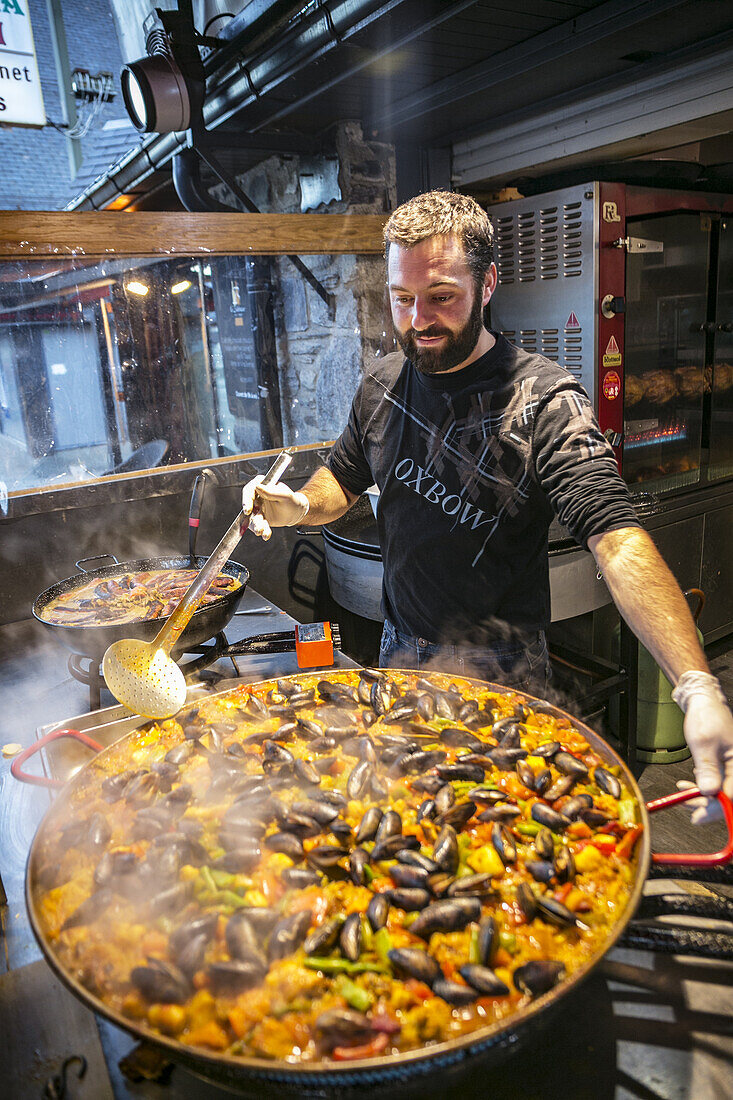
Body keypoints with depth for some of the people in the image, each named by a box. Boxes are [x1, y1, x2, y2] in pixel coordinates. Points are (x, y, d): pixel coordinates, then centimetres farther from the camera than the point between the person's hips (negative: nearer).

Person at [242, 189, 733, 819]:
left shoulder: (544, 401, -22)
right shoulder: (382, 384, -2)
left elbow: (617, 539, -34)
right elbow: (345, 478, 14)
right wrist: (300, 505, -10)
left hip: (497, 670, -5)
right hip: (399, 648, 6)